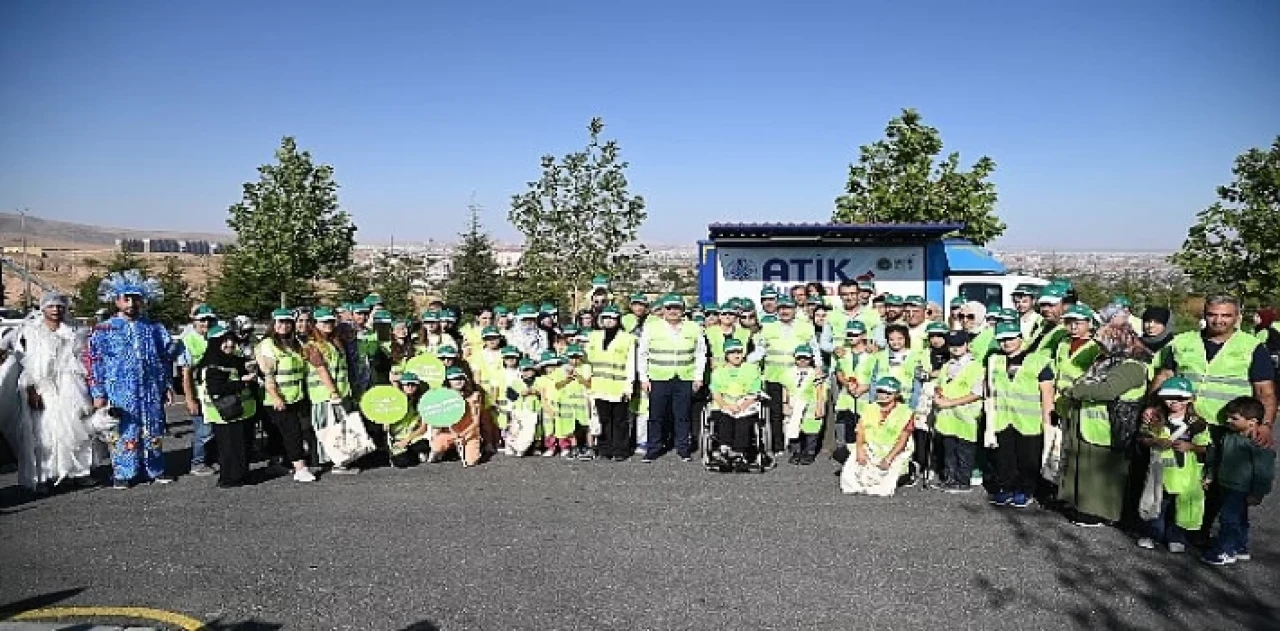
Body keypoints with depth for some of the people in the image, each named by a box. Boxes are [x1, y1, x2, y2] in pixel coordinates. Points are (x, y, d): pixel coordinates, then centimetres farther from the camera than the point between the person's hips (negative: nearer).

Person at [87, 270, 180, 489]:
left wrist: (167, 386, 10)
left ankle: (155, 470, 18)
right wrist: (98, 393, -4)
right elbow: (95, 364, 0)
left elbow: (165, 358, 14)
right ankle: (122, 474, 10)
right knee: (123, 432, 0)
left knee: (153, 432, 8)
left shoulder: (154, 329, 10)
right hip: (120, 393, -3)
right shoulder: (104, 331, 2)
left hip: (151, 393, 3)